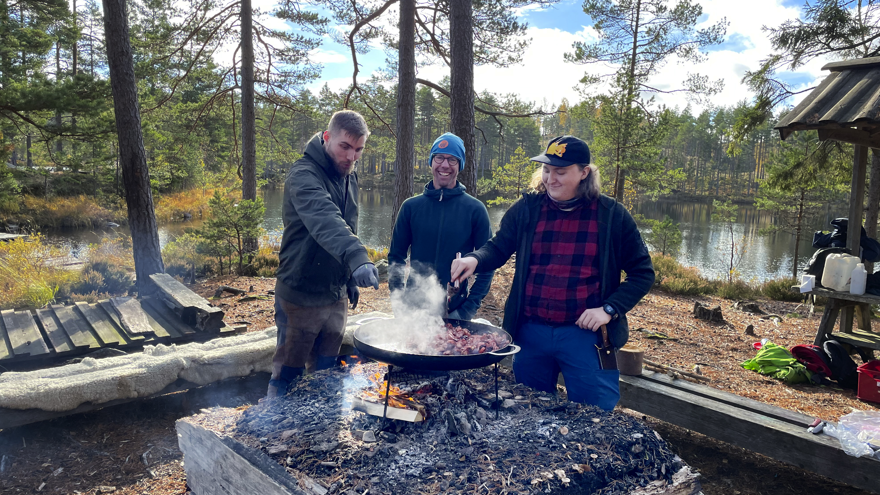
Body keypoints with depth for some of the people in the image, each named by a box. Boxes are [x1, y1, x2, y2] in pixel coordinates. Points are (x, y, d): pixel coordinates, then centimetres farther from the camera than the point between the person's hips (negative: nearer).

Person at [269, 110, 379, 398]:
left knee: (325, 375, 18)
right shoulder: (304, 175, -20)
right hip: (301, 295, -7)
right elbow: (324, 222, -40)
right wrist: (356, 258, -55)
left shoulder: (349, 176, 7)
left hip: (336, 295, 7)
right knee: (288, 376, 6)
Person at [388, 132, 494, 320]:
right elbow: (396, 256, 6)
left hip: (454, 311, -1)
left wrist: (468, 308, -9)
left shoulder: (475, 209, -5)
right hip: (413, 309, 2)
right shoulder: (411, 206, 1)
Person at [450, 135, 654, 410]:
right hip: (531, 332, 3)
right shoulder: (527, 208, 2)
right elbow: (497, 249, 3)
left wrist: (610, 309, -12)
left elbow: (642, 272, 1)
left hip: (586, 335, -2)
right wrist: (474, 259, -19)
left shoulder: (612, 215, -3)